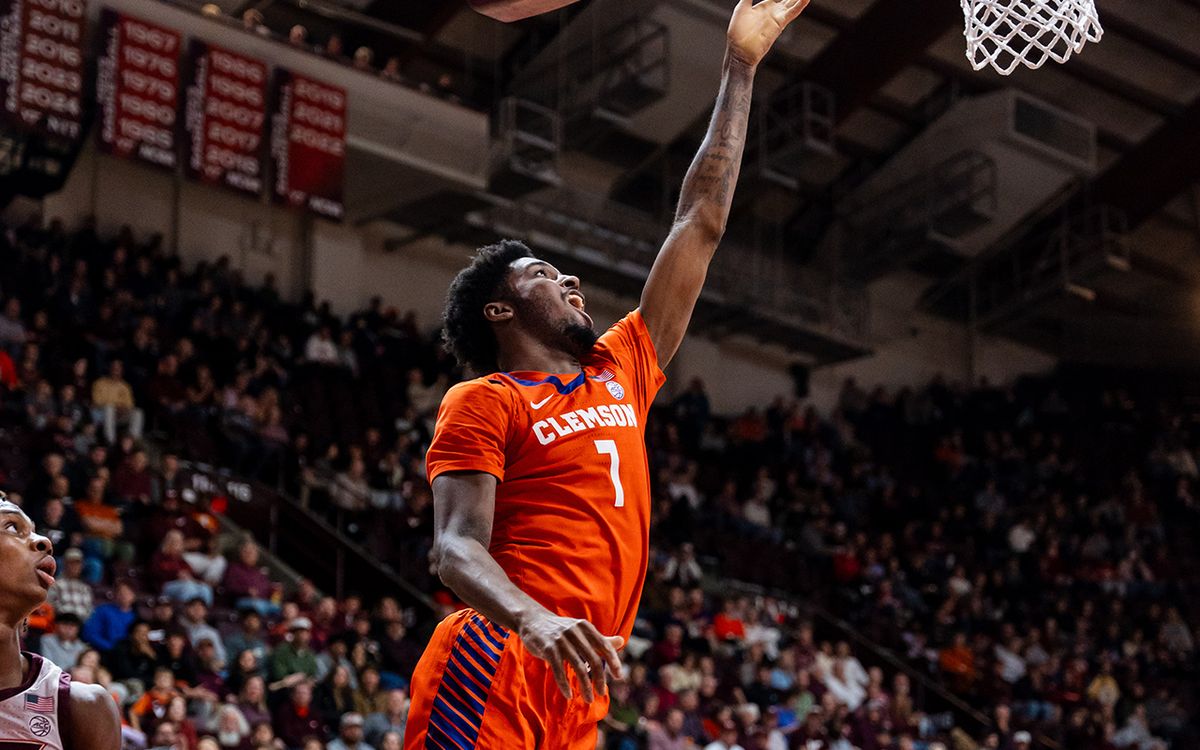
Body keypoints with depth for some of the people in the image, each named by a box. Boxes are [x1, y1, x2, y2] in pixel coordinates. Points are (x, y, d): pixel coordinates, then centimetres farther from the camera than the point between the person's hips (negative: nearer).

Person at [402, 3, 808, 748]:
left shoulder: (623, 373, 22)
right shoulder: (483, 404, 3)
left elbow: (700, 224, 25)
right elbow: (457, 547, -9)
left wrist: (741, 66, 28)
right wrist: (531, 619, -31)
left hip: (578, 689, 7)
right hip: (495, 671, -7)